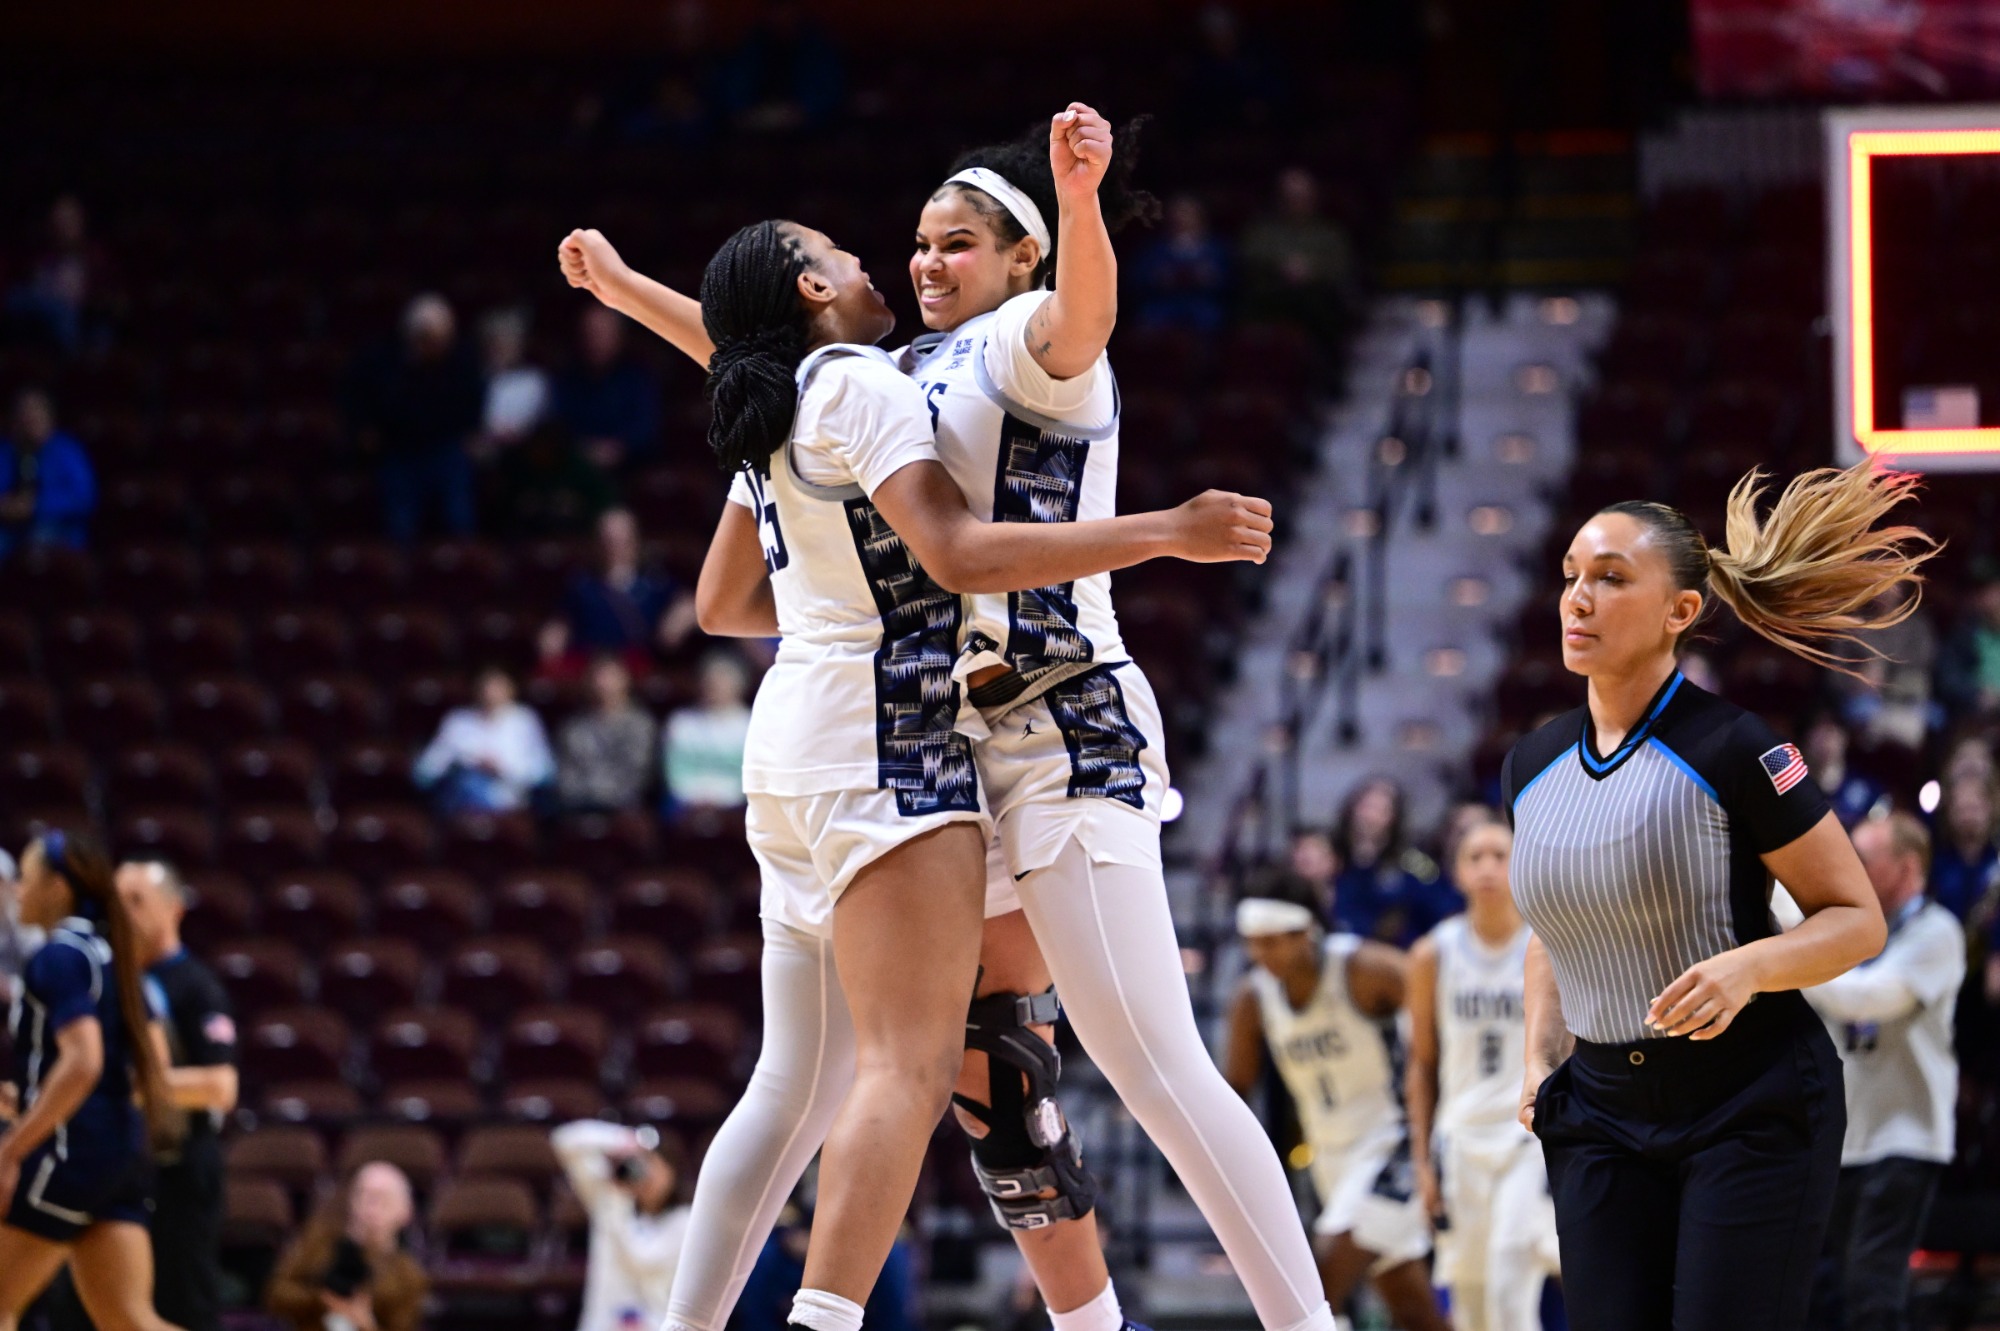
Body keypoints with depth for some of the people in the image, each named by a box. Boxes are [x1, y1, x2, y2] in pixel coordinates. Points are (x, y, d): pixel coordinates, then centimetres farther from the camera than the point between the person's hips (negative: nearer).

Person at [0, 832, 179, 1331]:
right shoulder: (112, 956, 17)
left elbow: (82, 1062, -23)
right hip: (125, 1151, 9)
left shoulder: (59, 957, -11)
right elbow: (151, 1068, 21)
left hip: (72, 1151, -9)